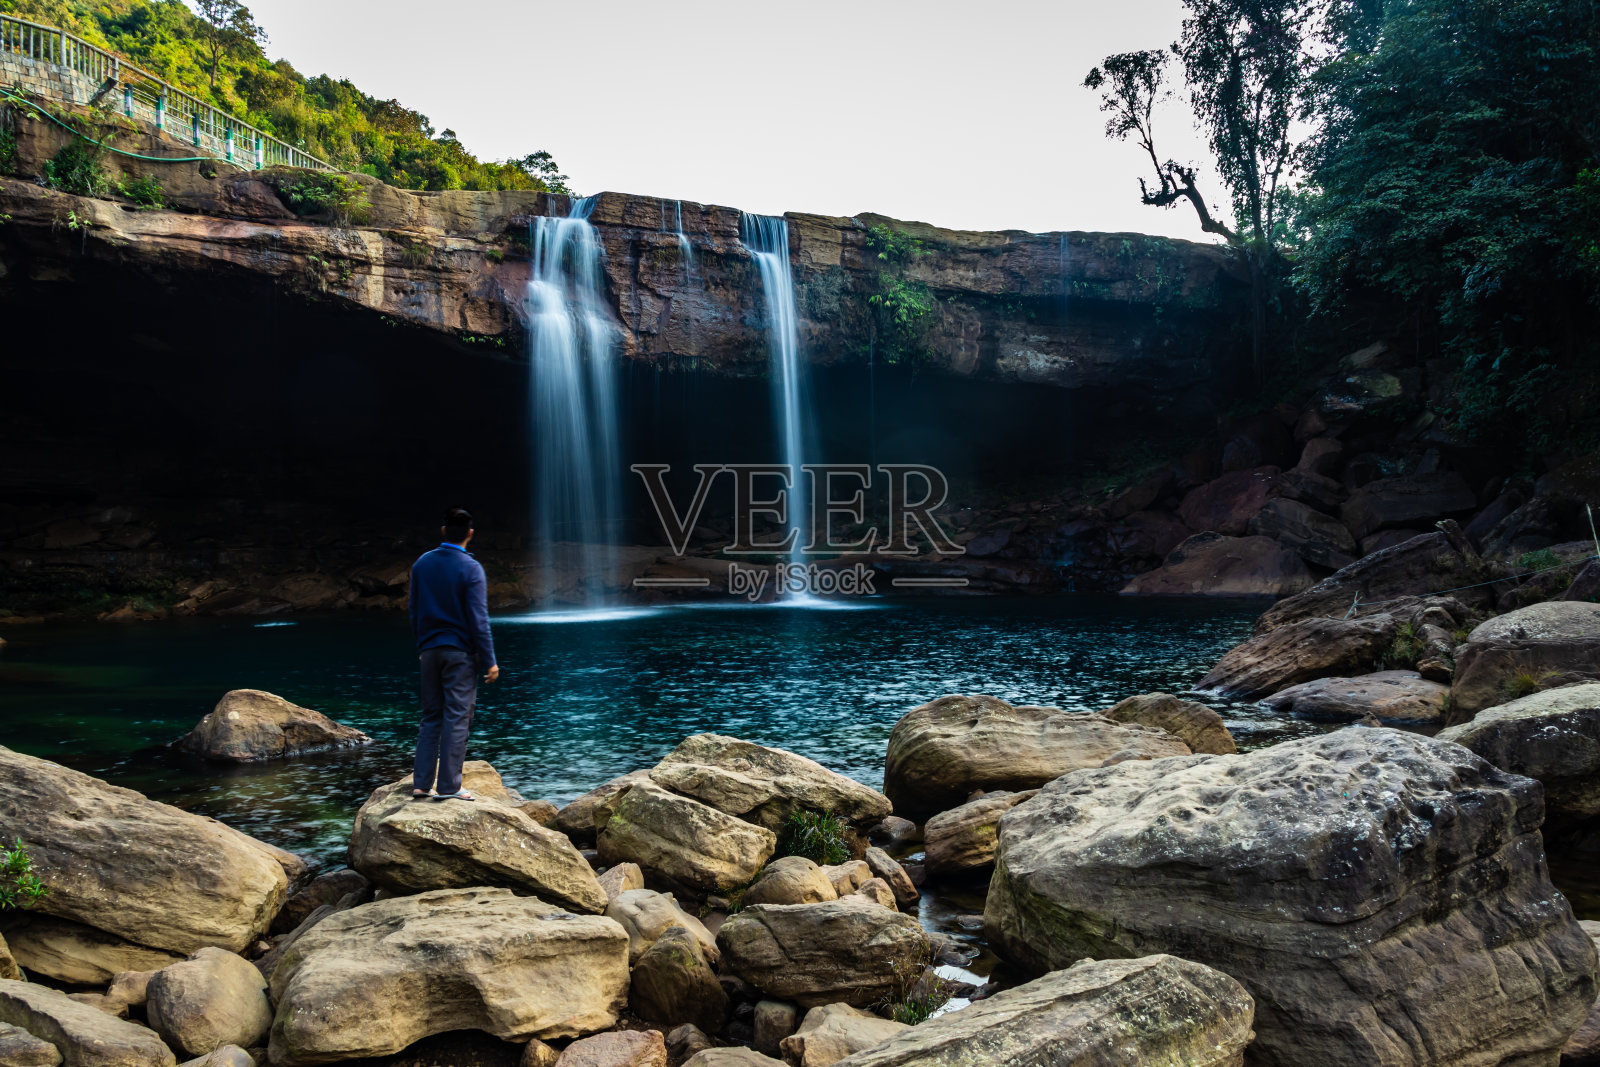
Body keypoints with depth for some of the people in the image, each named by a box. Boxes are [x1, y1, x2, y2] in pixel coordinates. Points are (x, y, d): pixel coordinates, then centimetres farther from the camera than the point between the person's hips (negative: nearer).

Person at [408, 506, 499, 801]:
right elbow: (478, 620, -12)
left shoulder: (422, 563, 6)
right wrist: (489, 661, -8)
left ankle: (421, 783, 10)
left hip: (429, 651, 5)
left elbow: (414, 611, 12)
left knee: (430, 718, 11)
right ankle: (448, 786, 0)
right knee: (457, 718, -1)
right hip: (460, 653, -5)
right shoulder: (471, 569, -11)